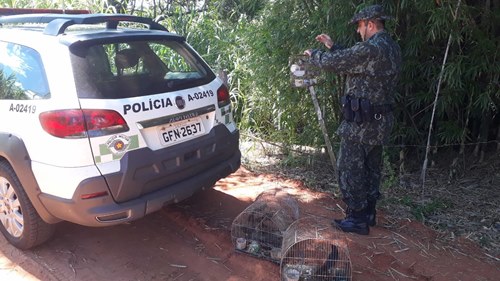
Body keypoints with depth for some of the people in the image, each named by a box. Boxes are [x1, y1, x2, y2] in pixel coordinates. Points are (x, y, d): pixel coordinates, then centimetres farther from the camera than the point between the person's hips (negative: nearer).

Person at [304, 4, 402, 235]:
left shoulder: (370, 49, -21)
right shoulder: (392, 48, 10)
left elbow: (332, 63, -15)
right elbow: (351, 59, 19)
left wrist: (313, 54, 4)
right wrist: (332, 46, 20)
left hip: (361, 122, -9)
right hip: (380, 120, 9)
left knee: (350, 170, 1)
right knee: (371, 168, 18)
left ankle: (357, 220, 10)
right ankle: (368, 213, 30)